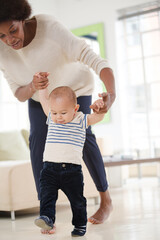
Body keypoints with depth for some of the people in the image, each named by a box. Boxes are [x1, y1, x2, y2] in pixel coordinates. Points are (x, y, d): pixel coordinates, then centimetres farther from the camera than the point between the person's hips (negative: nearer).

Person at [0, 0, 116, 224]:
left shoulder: (49, 27, -41)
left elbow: (92, 58, -46)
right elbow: (19, 94, -18)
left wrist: (111, 92, -62)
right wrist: (32, 87, -43)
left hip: (75, 87, -3)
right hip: (39, 96, 3)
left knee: (82, 137, -17)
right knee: (38, 138, -15)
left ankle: (106, 201, 3)